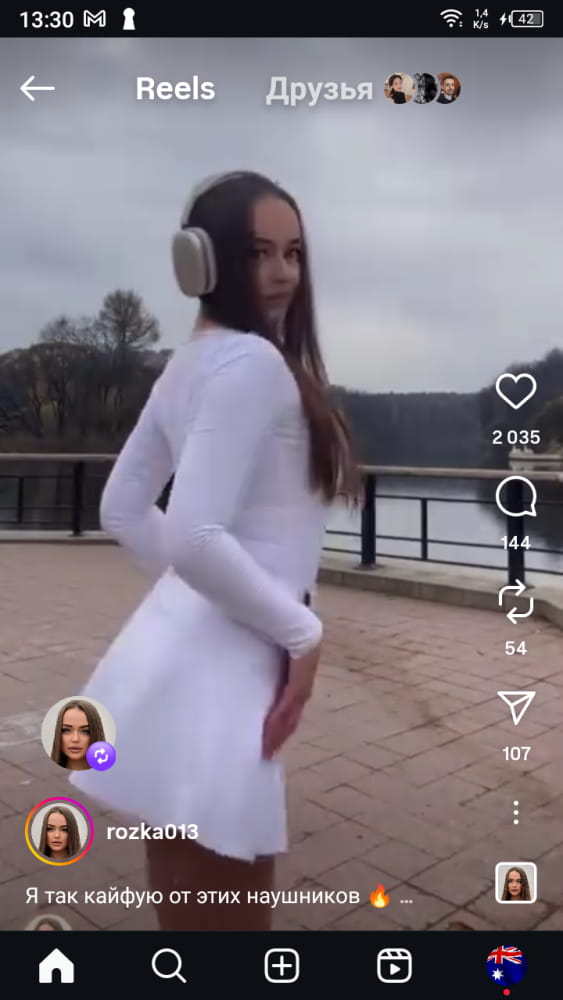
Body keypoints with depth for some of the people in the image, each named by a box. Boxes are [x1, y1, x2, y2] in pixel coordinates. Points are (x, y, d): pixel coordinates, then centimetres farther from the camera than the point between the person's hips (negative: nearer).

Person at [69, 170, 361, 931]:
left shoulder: (189, 362, 13)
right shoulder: (254, 361, -15)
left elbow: (123, 510, 16)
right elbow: (197, 537, -26)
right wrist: (302, 633, -13)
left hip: (187, 655, 10)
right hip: (214, 674, -10)